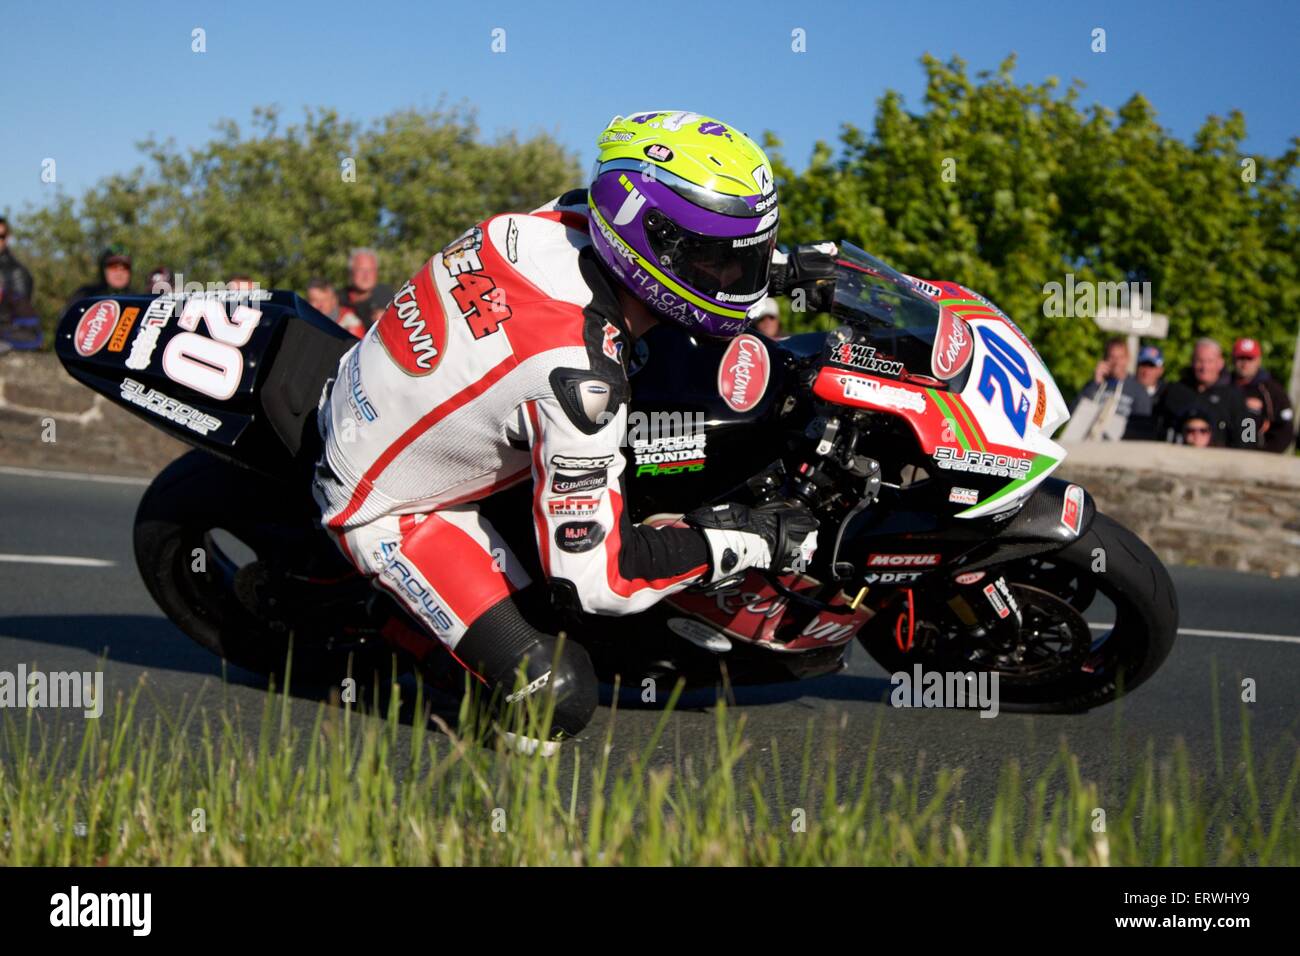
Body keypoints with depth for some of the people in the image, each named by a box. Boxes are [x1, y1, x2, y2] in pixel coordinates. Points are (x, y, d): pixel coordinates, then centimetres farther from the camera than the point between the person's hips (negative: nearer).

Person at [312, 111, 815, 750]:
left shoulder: (570, 218, -15)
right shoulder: (579, 374, -36)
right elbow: (592, 576, -30)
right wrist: (753, 540, -24)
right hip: (390, 504, -8)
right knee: (558, 699, -16)